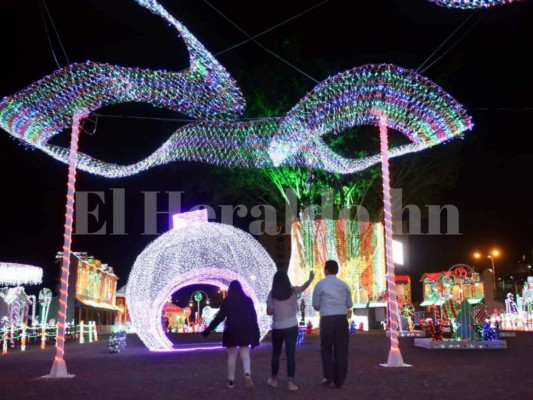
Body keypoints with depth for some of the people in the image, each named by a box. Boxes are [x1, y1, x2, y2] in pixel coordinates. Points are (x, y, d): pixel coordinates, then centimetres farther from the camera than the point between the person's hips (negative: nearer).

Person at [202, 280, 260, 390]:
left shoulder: (227, 301, -2)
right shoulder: (247, 300, 4)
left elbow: (219, 317, -7)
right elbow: (253, 317, 3)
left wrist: (208, 330, -2)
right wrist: (255, 333, 7)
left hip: (231, 332, -1)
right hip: (244, 331, 1)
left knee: (232, 356, 10)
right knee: (245, 355, 4)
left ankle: (231, 381, 13)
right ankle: (247, 375, -20)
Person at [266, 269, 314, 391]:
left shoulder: (272, 294, -6)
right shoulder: (292, 291, -1)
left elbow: (269, 312, -4)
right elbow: (303, 287, 19)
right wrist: (310, 278, 36)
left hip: (277, 328, 0)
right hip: (291, 327, 0)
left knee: (276, 353, 15)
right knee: (291, 353, 0)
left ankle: (274, 379, 26)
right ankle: (291, 382, -5)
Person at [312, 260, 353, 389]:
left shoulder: (320, 284, 0)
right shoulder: (344, 285, 8)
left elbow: (315, 305, 4)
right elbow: (349, 304, 15)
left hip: (327, 319, -2)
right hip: (341, 319, 2)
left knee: (326, 348, 15)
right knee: (341, 349, 9)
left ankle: (328, 377, 8)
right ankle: (339, 381, 11)